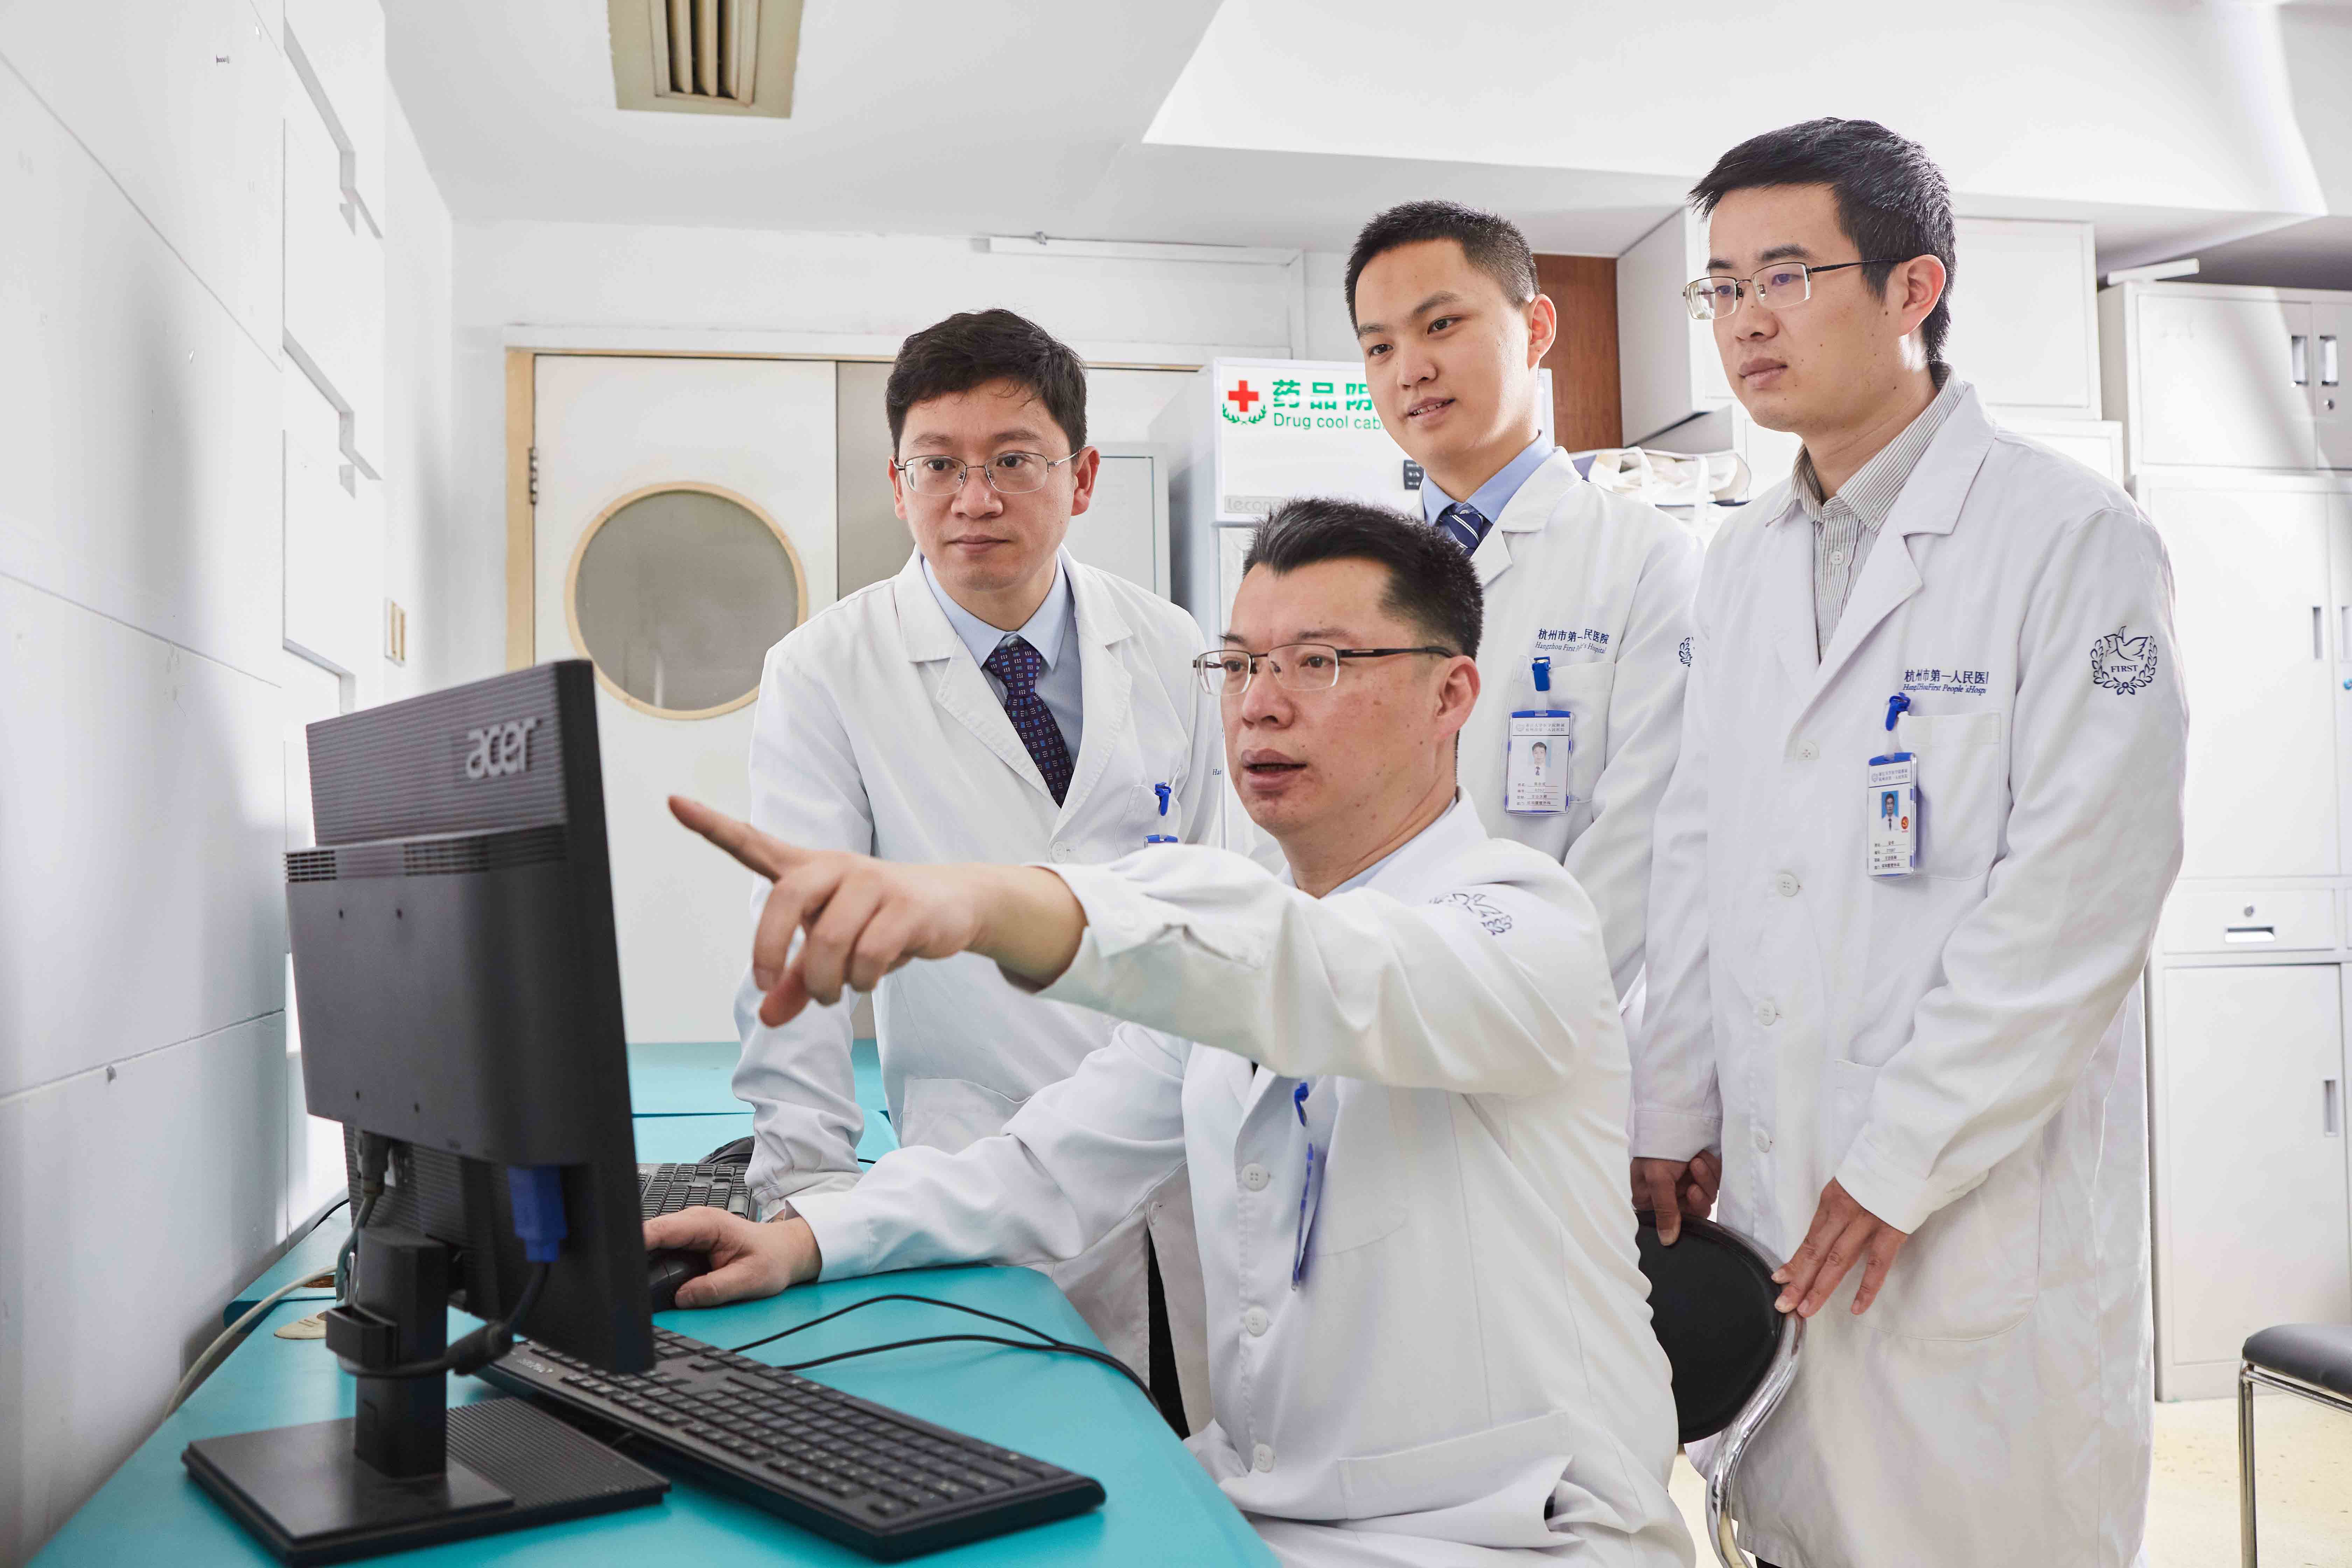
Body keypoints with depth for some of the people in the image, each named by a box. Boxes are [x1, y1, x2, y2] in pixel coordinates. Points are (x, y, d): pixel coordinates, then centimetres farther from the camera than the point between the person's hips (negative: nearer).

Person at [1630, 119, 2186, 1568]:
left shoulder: (2073, 540, -9)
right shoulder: (1745, 562, 12)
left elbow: (2080, 896, -15)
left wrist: (1903, 1165, -15)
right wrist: (1671, 1114, 7)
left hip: (1988, 1215, -5)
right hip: (1768, 1193, 6)